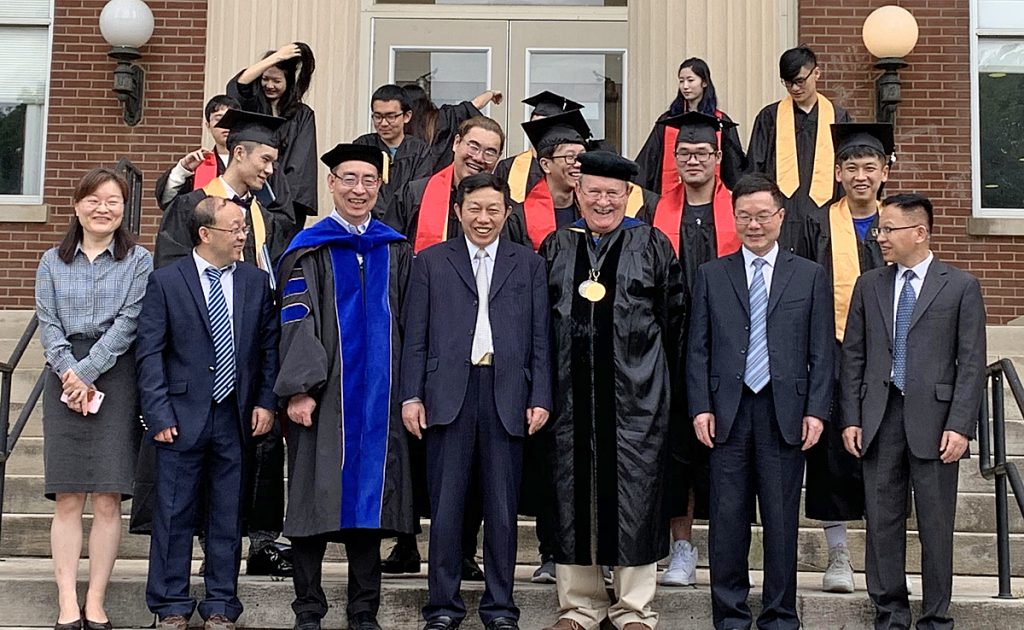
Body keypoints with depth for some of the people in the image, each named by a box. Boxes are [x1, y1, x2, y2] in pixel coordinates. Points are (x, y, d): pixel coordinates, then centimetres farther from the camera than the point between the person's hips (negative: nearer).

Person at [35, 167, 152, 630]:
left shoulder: (138, 262, 5)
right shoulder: (53, 262, 12)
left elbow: (128, 323, -5)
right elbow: (48, 324, 4)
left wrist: (86, 372, -12)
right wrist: (69, 373, -11)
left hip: (115, 380, -2)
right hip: (65, 380, 2)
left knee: (107, 500, -3)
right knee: (67, 500, -1)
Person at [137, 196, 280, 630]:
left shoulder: (256, 282, 7)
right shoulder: (165, 281, -2)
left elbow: (269, 347, 11)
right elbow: (150, 352, -4)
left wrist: (266, 402, 2)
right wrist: (159, 413, -10)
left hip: (235, 416, 3)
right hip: (183, 416, -2)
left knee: (228, 516, 8)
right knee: (174, 514, 3)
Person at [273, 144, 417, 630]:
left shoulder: (396, 251, 12)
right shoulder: (309, 250, 1)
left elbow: (407, 323, 11)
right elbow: (297, 323, -5)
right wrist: (299, 389, -14)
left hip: (379, 396, 3)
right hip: (323, 395, -3)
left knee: (369, 495, 6)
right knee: (316, 496, 0)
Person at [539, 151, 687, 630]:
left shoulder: (652, 245, 4)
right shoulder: (557, 247, 10)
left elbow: (674, 320, 4)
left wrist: (671, 390, 0)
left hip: (635, 393, -2)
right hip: (571, 390, 2)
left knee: (634, 494, 0)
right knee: (575, 493, 6)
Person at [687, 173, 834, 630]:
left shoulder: (810, 276, 9)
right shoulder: (711, 275, 9)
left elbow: (821, 351, 6)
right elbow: (698, 349, 7)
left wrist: (816, 410, -3)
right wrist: (700, 407, -2)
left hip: (785, 413, 0)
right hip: (728, 412, 0)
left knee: (782, 520, 4)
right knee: (727, 519, 2)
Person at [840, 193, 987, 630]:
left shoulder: (960, 286, 1)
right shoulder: (869, 286, 10)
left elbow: (972, 363, -2)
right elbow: (853, 356, 10)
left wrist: (960, 425, -10)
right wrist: (851, 418, 3)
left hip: (933, 418, -3)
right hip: (880, 417, 3)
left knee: (936, 525, 3)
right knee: (882, 521, 7)